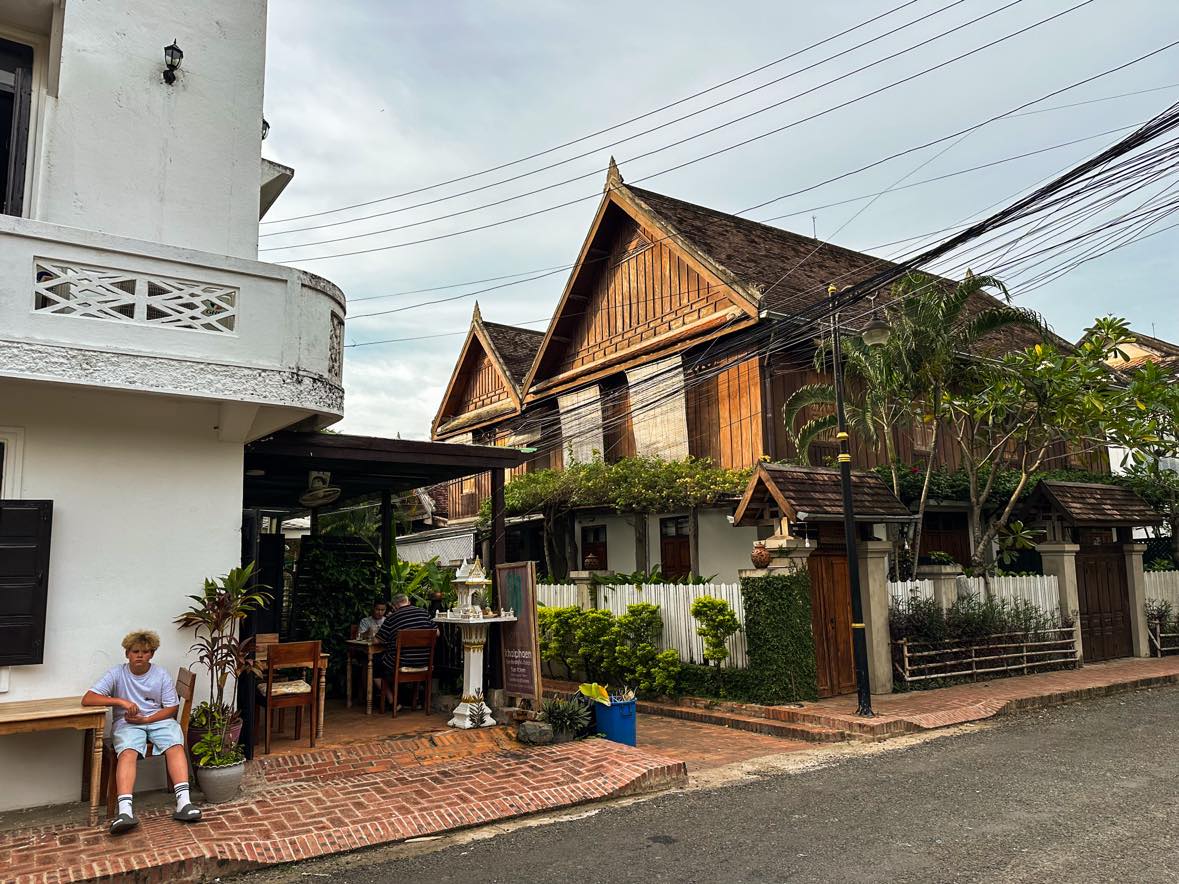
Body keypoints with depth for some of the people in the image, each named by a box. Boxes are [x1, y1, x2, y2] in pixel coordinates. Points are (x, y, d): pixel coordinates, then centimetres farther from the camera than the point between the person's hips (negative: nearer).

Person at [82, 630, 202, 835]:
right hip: (127, 723, -1)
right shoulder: (116, 674, 0)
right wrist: (121, 701, -22)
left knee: (175, 746, -29)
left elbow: (172, 708, 4)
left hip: (158, 719, 1)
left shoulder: (161, 674, 3)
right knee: (128, 753, -34)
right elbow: (87, 699, -11)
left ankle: (184, 803, -39)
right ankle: (125, 811, -47)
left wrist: (145, 719, -11)